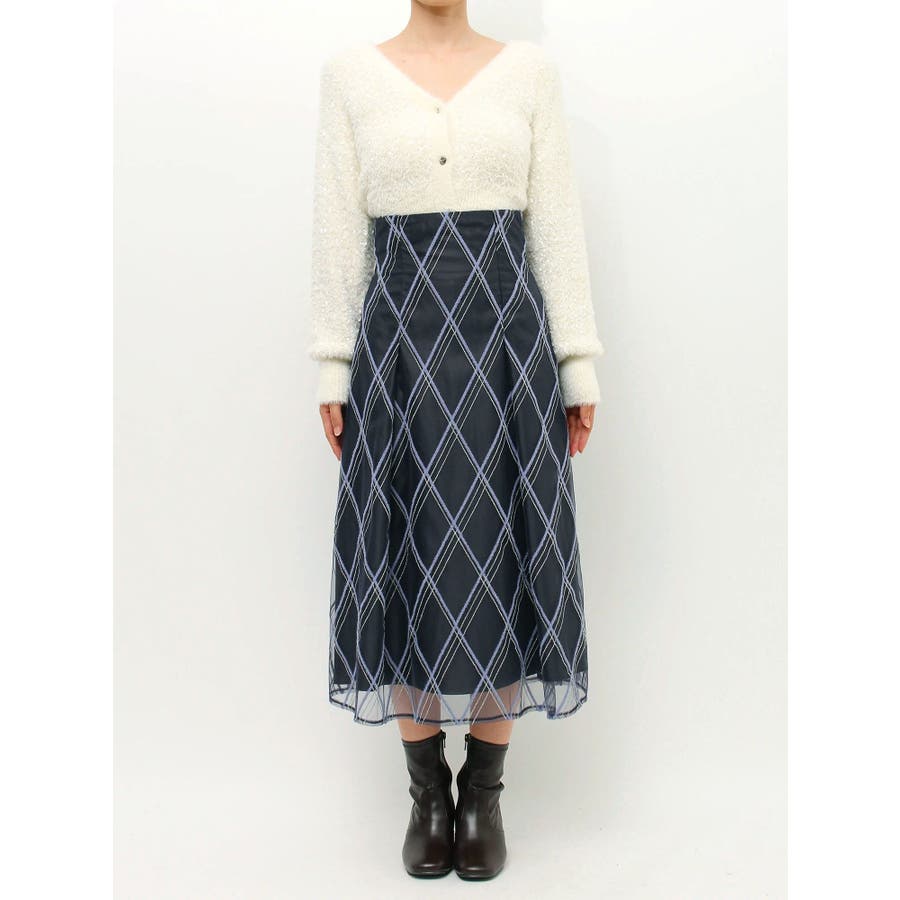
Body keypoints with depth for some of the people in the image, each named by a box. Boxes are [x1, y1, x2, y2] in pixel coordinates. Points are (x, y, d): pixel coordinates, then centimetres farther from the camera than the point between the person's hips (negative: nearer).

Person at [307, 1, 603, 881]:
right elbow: (338, 233, 6)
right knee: (407, 559, 4)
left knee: (500, 559, 3)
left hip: (506, 341, 0)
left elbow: (558, 227, 5)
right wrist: (332, 372, 1)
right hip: (399, 344, 0)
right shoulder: (350, 73, 9)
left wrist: (579, 368, 1)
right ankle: (426, 792, 22)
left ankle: (483, 793, 21)